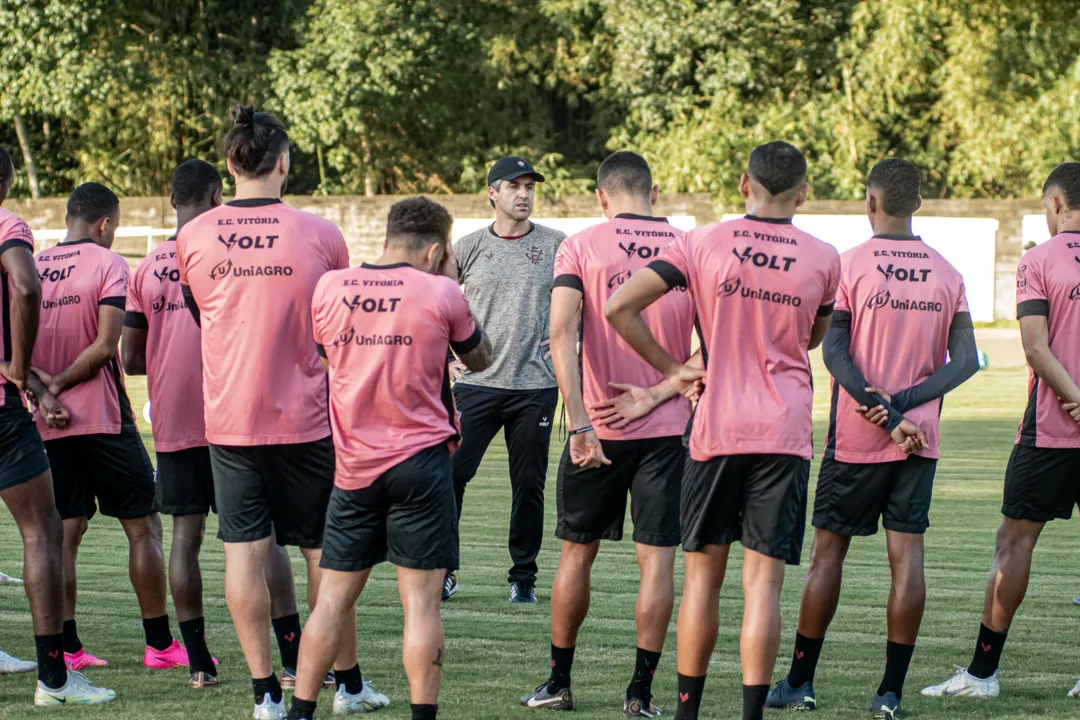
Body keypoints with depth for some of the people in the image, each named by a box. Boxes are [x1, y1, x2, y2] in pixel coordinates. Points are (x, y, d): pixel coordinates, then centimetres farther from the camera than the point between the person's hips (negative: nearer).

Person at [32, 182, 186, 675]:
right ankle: (159, 644, 4)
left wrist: (43, 384, -4)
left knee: (65, 532, 8)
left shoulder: (31, 268, 9)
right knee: (143, 528, 3)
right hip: (103, 416, -5)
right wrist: (62, 382, -8)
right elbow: (105, 346, -16)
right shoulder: (107, 265, -6)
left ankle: (66, 647, 5)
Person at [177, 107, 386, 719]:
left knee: (245, 552, 4)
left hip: (228, 417, 1)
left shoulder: (193, 237, -3)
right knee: (324, 552, 10)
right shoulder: (320, 234, -7)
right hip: (306, 418, -1)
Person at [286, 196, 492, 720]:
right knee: (421, 600, -1)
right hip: (421, 461, -3)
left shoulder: (329, 288, 3)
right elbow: (480, 359, 11)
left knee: (333, 597, 9)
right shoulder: (441, 294, -6)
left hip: (353, 466, 3)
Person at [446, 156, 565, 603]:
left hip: (536, 386, 0)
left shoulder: (556, 246, 4)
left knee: (529, 484, 3)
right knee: (449, 474, -7)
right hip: (475, 383, 0)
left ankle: (523, 578, 14)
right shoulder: (468, 248, 5)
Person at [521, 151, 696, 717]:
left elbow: (562, 336, -15)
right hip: (665, 431, 1)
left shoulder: (580, 248, -4)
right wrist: (658, 392, -3)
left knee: (577, 552, 12)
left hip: (598, 429, -1)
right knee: (657, 558, 4)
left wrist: (580, 425, -18)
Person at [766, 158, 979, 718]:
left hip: (855, 438, -3)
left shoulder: (850, 265, -7)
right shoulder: (947, 274, 4)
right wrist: (901, 404, -8)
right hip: (920, 440, 3)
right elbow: (965, 361, -1)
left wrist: (877, 409, -16)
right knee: (907, 555, 2)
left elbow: (833, 350, -14)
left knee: (828, 551, 7)